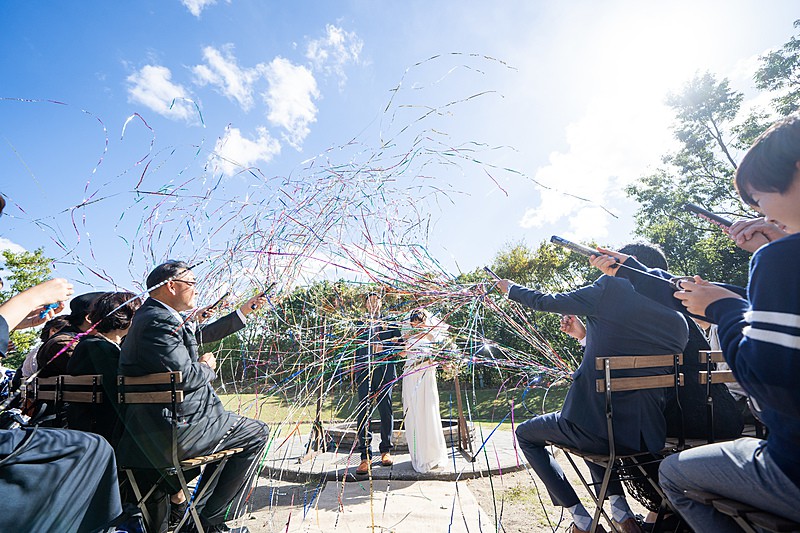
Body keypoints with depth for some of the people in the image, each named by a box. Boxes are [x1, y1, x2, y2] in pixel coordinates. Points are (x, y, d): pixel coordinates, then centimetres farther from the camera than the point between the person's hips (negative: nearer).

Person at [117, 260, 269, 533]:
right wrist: (208, 368, -4)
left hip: (156, 426, 11)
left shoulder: (156, 316, 12)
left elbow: (203, 333, 23)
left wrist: (245, 310, 26)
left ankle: (199, 508, 39)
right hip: (176, 428, -11)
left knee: (230, 428, 30)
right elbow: (185, 376, -28)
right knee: (258, 432, 1)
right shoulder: (160, 321, -21)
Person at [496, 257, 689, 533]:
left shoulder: (610, 289, -9)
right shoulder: (678, 321, 6)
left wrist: (510, 288, 16)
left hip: (593, 425, -6)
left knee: (526, 434, 20)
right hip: (648, 437, 7)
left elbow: (545, 302, -1)